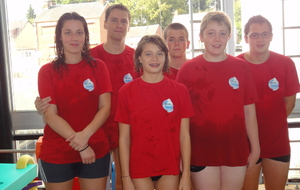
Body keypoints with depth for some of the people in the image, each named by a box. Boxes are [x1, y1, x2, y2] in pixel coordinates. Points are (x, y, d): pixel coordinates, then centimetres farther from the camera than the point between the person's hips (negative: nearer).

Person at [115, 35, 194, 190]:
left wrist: (186, 174, -3)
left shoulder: (179, 90, -2)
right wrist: (125, 177, -5)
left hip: (170, 169, 1)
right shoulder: (126, 91, -5)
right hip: (139, 169, -1)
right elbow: (124, 138, -4)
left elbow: (184, 135, -1)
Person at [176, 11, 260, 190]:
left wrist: (255, 148, 2)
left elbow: (249, 112, 4)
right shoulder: (188, 69, -4)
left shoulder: (241, 67, 2)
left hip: (236, 148, 2)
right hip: (201, 150, -2)